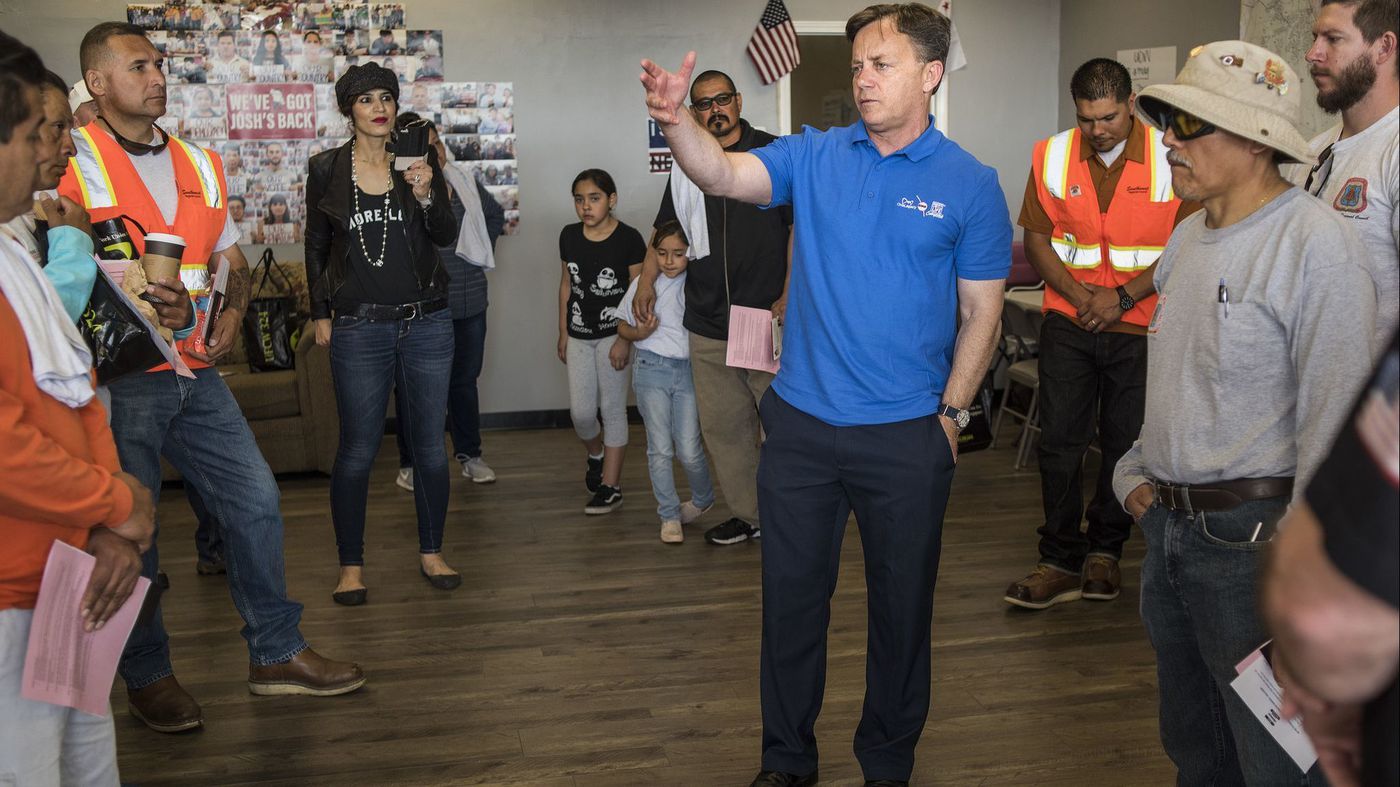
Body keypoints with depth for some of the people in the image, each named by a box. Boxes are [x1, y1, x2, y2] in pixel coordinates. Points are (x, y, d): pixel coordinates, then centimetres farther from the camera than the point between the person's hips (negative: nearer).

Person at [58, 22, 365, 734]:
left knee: (254, 498, 5)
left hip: (194, 373, 6)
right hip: (117, 379, -6)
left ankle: (275, 653, 19)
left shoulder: (199, 164, 13)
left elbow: (232, 259, 20)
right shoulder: (73, 164, -6)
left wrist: (231, 315, 2)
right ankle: (146, 677, 22)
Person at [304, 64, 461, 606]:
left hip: (426, 322, 2)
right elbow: (316, 246, 11)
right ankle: (351, 565, 13)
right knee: (358, 450, -1)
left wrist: (425, 195, -20)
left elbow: (447, 236, -3)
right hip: (360, 327, -2)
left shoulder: (419, 162, 5)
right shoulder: (326, 170, 3)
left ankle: (431, 552, 22)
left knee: (430, 445, 7)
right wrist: (321, 313, 7)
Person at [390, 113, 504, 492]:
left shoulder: (466, 185, 6)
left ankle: (470, 454, 27)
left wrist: (483, 250, 14)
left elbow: (495, 215, 24)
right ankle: (410, 463, 17)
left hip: (469, 304, 5)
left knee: (465, 380, 15)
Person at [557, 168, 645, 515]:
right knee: (580, 412, 4)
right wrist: (563, 333, 13)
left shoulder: (629, 239, -11)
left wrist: (625, 340, -15)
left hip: (613, 335, -4)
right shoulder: (569, 236, 3)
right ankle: (596, 453, 37)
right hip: (579, 336, 4)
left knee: (612, 409, 1)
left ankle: (611, 486, 8)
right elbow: (566, 284, 13)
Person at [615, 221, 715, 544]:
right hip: (652, 370, 1)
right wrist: (640, 333, -12)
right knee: (660, 448, 4)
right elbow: (622, 325, 8)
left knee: (689, 450, -1)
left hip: (689, 371, -1)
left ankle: (703, 499, 28)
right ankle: (669, 515, 17)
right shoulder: (643, 284, -1)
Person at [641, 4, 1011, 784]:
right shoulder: (815, 156, 1)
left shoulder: (970, 185, -4)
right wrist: (678, 118, -32)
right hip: (801, 425, 2)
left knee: (902, 604, 13)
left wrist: (951, 413, -5)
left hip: (908, 437, -2)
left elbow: (981, 312, -1)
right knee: (792, 596, 13)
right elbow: (723, 174, -14)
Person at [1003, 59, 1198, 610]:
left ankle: (1105, 550, 26)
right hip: (1068, 322, 2)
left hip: (1140, 325, -1)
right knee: (1059, 441, 0)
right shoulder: (1051, 157, 0)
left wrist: (1123, 297, -15)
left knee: (1126, 442, 8)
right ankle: (1061, 563, 9)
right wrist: (1077, 293, -11)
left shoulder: (1171, 159, -7)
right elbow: (1037, 238, 4)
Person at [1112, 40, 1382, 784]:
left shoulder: (1316, 244, -16)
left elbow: (1333, 419, -19)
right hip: (1167, 524, 8)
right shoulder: (1188, 235, 10)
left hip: (1251, 533, -8)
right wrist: (1136, 473, 11)